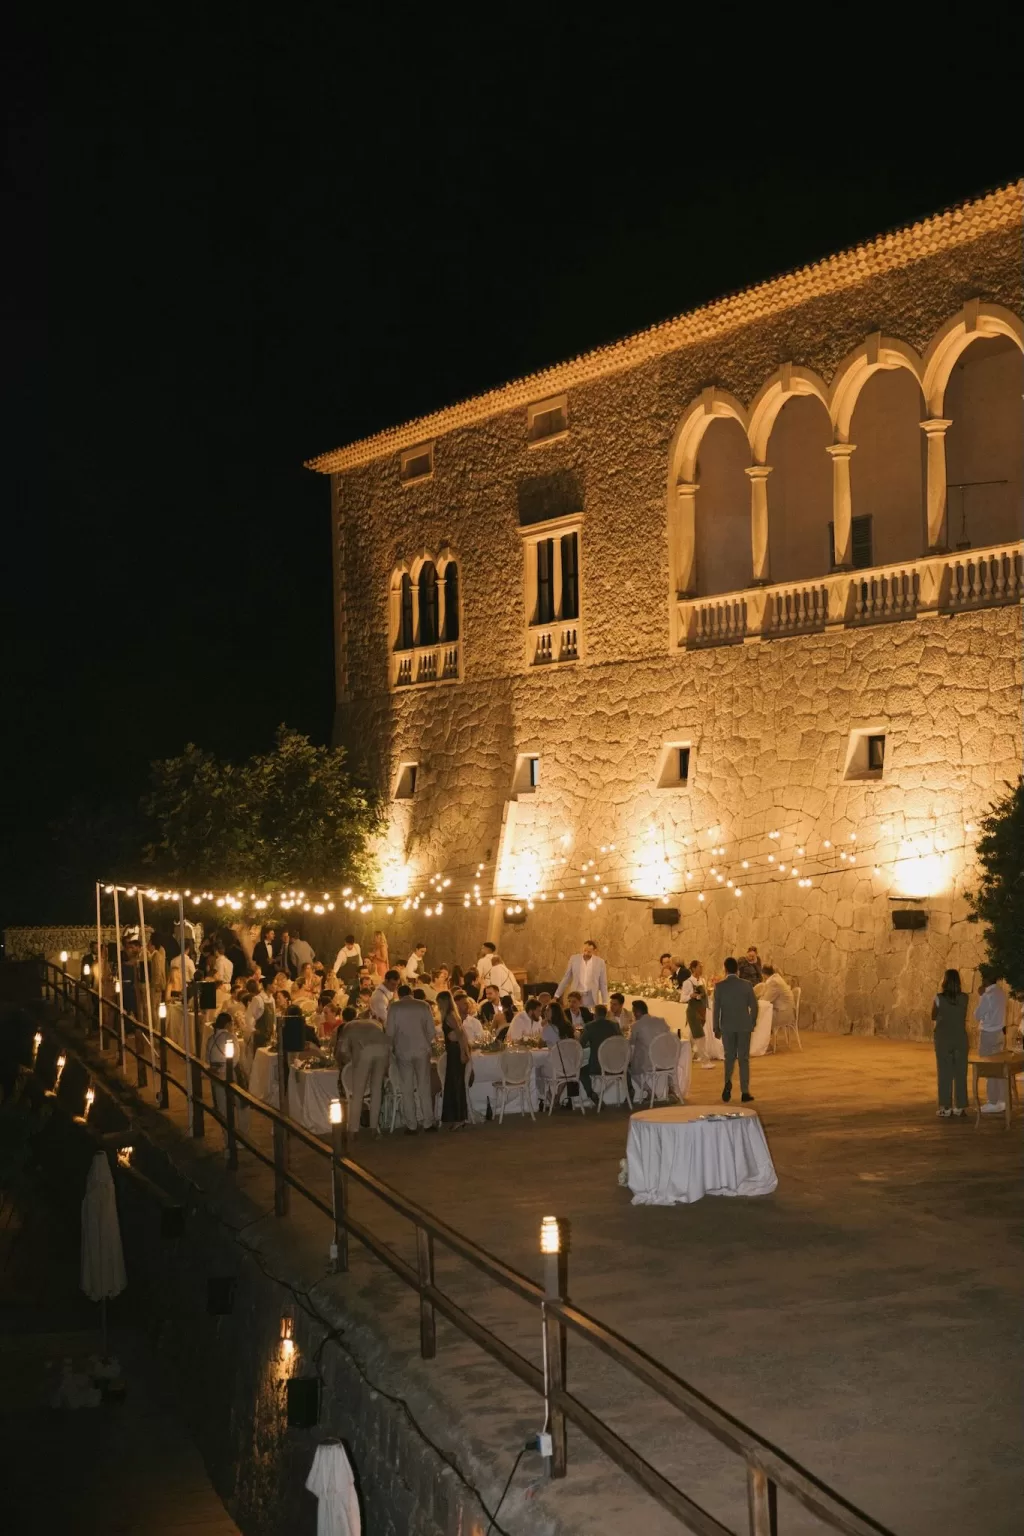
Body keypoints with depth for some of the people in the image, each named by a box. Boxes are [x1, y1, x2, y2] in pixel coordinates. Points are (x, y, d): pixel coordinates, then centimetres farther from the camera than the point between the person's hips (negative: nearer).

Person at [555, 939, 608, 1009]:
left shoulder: (600, 962, -1)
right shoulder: (574, 959, 1)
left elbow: (603, 984, 5)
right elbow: (566, 978, 8)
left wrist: (605, 1003, 4)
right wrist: (556, 996, 7)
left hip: (591, 997, -1)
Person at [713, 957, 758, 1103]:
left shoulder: (720, 986, -6)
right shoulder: (746, 984, -4)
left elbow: (716, 1008, -5)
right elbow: (754, 1006, -2)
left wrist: (716, 1028, 4)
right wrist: (752, 1023, 12)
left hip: (727, 1026, 0)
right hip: (744, 1026, 0)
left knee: (729, 1057, 13)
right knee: (743, 1058, 7)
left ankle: (728, 1082, -13)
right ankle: (745, 1092, 6)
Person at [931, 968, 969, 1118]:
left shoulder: (939, 998, -12)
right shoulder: (964, 998, -5)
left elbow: (933, 1017, 2)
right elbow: (964, 1016, 10)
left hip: (943, 1039, -2)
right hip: (960, 1038, 2)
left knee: (945, 1073, 4)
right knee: (960, 1073, 9)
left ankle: (945, 1107, 5)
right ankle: (960, 1106, 12)